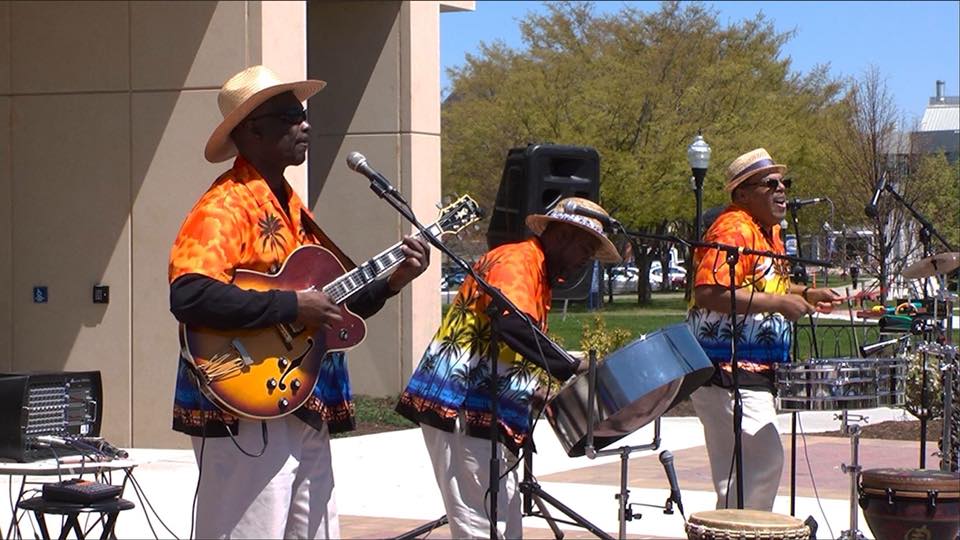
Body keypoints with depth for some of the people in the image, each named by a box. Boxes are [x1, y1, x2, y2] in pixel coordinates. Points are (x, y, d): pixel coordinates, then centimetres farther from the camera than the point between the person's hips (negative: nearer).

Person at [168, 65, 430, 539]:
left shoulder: (294, 210, 17)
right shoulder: (225, 207, -12)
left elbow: (335, 304, 23)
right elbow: (189, 295, -28)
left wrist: (390, 281, 7)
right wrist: (292, 307, -24)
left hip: (307, 415, 9)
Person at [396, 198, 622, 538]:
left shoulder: (540, 279, 23)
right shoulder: (515, 260, -9)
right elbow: (511, 324, -29)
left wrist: (539, 389, 8)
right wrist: (570, 368, -29)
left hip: (488, 416, 10)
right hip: (459, 408, -10)